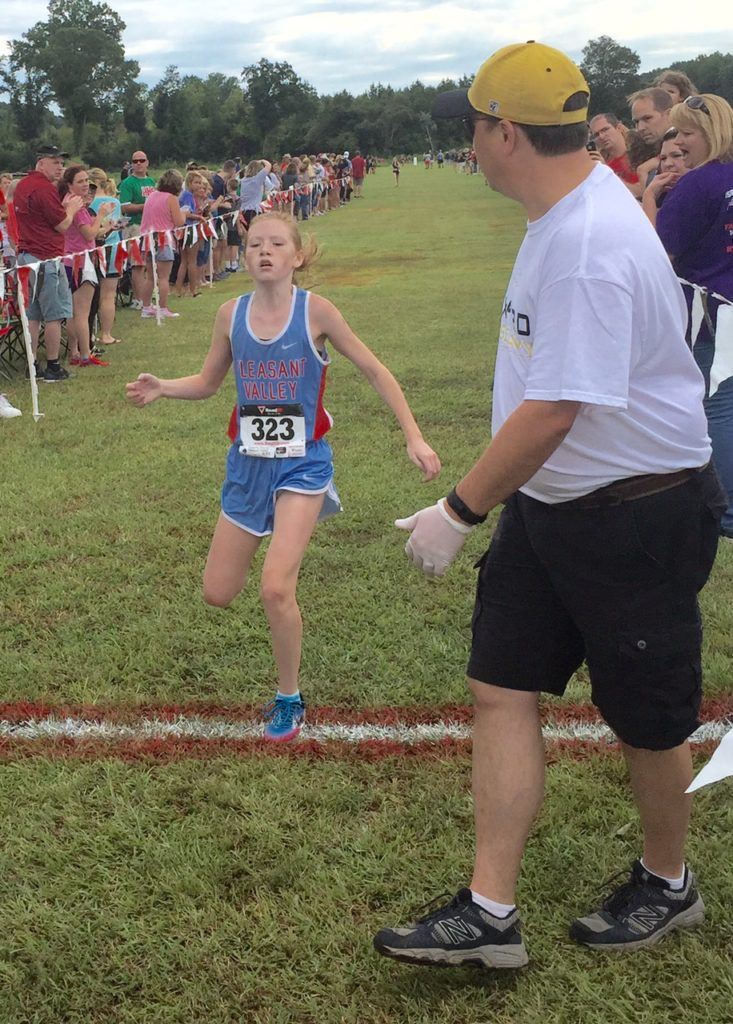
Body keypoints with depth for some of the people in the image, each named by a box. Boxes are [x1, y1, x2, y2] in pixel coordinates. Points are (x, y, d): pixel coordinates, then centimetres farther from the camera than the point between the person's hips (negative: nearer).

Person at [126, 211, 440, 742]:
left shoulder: (315, 310, -10)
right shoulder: (231, 314, -1)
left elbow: (375, 371, -4)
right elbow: (208, 381, 12)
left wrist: (414, 437, -8)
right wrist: (162, 388, -8)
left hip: (301, 463, -4)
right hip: (247, 464, 4)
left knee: (275, 589, -19)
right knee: (218, 594, 7)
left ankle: (289, 700, 5)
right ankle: (287, 537, 38)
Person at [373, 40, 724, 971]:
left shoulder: (588, 246, -27)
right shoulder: (575, 202, 6)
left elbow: (553, 412, -30)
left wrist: (459, 511, -21)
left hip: (638, 517, -9)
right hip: (549, 506, 10)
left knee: (646, 717, 11)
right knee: (501, 689, 6)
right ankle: (489, 913, 15)